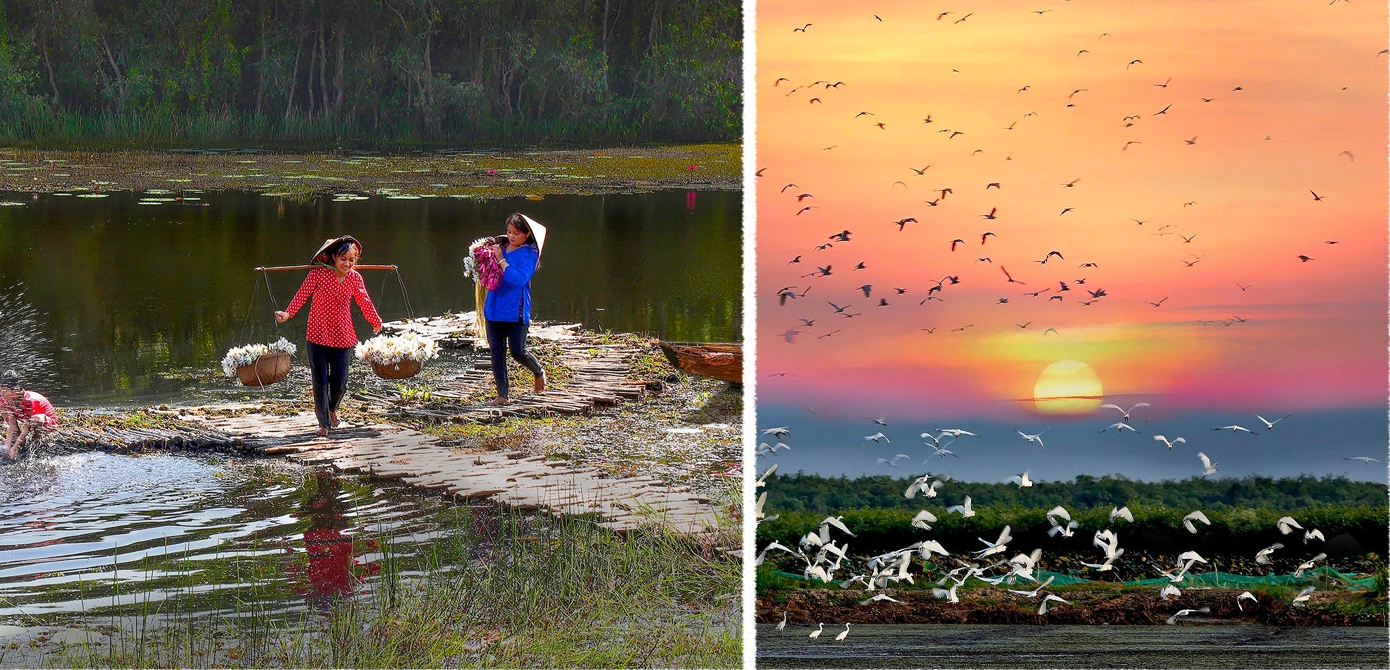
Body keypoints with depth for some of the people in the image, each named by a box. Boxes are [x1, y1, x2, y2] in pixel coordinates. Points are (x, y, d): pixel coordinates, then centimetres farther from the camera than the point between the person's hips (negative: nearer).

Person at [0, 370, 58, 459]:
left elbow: (26, 429, -31)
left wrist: (14, 449, -31)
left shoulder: (28, 400, -34)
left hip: (49, 421, -7)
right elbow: (12, 426, -12)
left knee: (37, 418, -41)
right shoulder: (8, 400, -14)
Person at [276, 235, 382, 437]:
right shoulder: (318, 274, -8)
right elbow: (302, 295, -13)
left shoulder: (355, 278, 2)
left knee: (339, 383, 4)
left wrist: (376, 322, 28)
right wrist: (287, 313, -28)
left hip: (343, 338, 2)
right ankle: (324, 423, 11)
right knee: (320, 382, -1)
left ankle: (332, 408, 36)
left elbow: (364, 302, 16)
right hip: (318, 336, -2)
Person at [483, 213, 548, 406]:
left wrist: (501, 260, -15)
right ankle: (502, 395, 10)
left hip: (516, 311, -5)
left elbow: (518, 279, -19)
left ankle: (539, 372, 27)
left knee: (518, 352, -5)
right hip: (494, 309, 5)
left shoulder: (529, 254, -6)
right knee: (497, 353, 4)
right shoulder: (501, 248, 10)